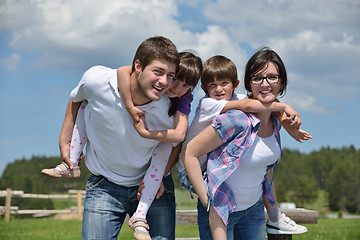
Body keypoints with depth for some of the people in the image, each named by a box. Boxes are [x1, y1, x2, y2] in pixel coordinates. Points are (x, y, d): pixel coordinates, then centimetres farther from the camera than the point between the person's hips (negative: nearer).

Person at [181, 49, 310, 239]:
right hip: (223, 209, -6)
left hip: (255, 208, 6)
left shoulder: (275, 121, -2)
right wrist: (206, 199, -21)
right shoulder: (236, 120, -24)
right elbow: (189, 153, -21)